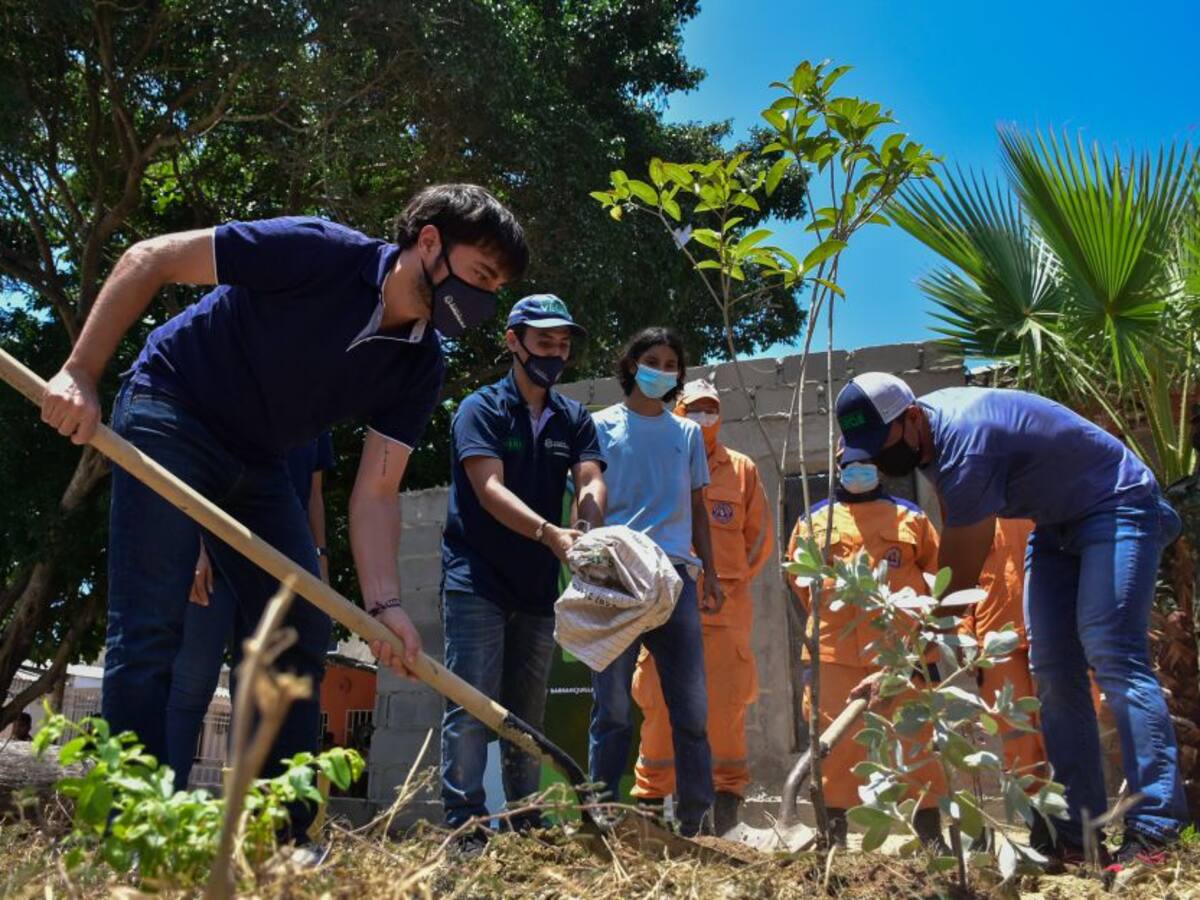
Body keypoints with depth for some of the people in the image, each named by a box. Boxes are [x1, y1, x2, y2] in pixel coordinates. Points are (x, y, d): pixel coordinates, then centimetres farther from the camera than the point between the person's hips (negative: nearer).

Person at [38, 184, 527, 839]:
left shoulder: (420, 367, -8)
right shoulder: (320, 251, -24)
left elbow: (375, 492, -9)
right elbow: (150, 259, -19)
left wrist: (383, 604, -22)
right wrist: (80, 373, -23)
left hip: (255, 462, 7)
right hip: (169, 417, -6)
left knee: (304, 632, 1)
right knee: (149, 629, -12)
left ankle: (282, 839, 11)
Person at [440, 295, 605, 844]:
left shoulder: (574, 419, 12)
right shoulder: (481, 409, -3)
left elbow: (590, 479, -5)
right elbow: (490, 489, -17)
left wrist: (588, 530, -28)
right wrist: (549, 532, -33)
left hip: (538, 588, 5)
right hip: (477, 582, -5)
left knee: (527, 714, 11)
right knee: (471, 709, -8)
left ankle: (526, 828, 19)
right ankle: (464, 826, -4)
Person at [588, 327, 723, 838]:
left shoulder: (688, 434, 20)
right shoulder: (603, 426, 10)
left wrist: (709, 572, 13)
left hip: (675, 575, 3)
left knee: (691, 705, 2)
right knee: (612, 706, -1)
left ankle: (695, 822, 11)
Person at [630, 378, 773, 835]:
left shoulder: (742, 469, 12)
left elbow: (760, 537, 17)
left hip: (725, 609, 1)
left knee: (725, 704, -2)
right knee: (660, 704, -1)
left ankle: (727, 793, 11)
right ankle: (651, 796, 10)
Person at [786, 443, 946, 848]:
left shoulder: (910, 518, 9)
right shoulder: (814, 521, 10)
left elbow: (937, 573, 14)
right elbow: (800, 578, 18)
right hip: (835, 654, 1)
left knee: (915, 737, 4)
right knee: (835, 740, 2)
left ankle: (931, 833, 15)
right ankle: (833, 828, 13)